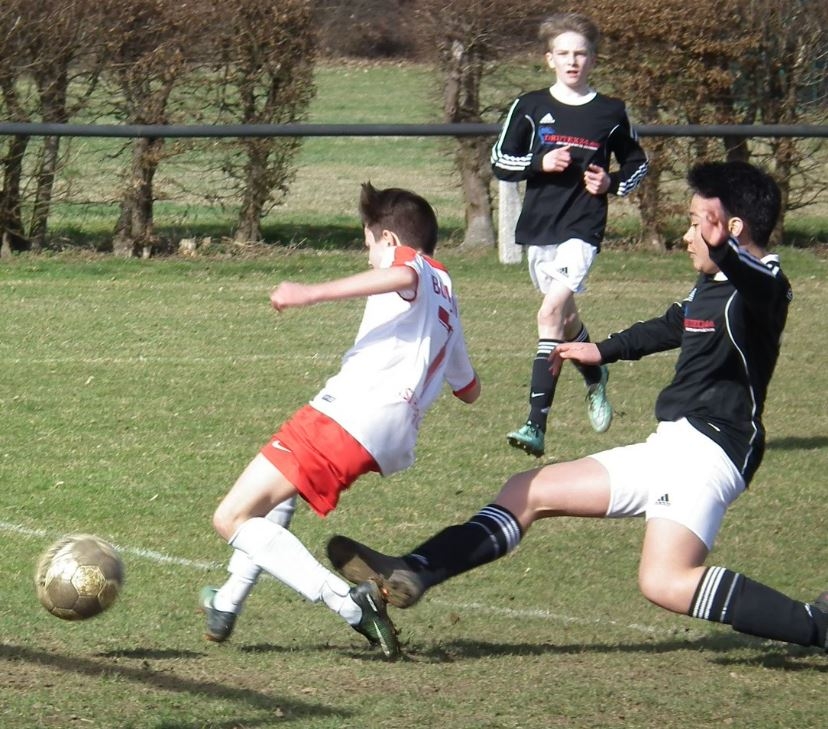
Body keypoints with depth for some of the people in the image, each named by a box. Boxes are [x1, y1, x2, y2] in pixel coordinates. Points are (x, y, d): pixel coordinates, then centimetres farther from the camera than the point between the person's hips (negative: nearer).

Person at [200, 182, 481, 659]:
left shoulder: (409, 260, 6)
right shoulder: (447, 301, 30)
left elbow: (403, 277, -22)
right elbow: (469, 390, 41)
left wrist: (313, 293, -33)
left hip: (349, 415, -10)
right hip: (393, 440, 10)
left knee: (233, 519, -9)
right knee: (281, 489, 38)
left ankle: (350, 604, -20)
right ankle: (227, 607, 36)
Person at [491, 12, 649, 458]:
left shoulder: (610, 114, 2)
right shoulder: (529, 108, 3)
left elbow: (637, 165, 15)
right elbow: (500, 162, 5)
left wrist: (612, 184, -5)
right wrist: (541, 162, -12)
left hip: (582, 229, -4)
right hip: (537, 228, 4)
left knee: (551, 313, -19)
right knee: (564, 316, 17)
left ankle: (537, 425, -23)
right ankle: (595, 378, 50)